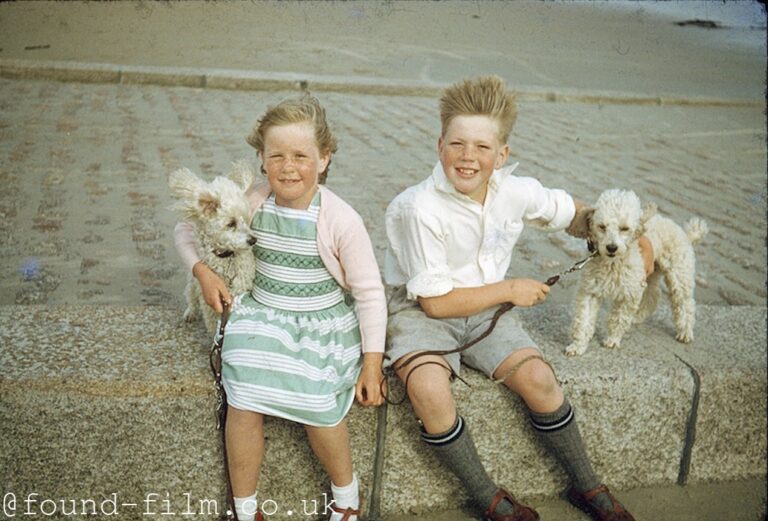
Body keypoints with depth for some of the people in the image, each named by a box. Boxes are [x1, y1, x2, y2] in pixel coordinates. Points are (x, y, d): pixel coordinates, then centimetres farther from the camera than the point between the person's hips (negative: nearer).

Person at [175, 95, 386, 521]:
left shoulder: (341, 220, -14)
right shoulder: (251, 203, -5)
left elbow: (370, 293, -8)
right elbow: (188, 227, 11)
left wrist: (372, 364, -9)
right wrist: (202, 271, -6)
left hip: (323, 324, -2)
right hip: (262, 314, 3)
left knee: (318, 405, -22)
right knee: (243, 403, -19)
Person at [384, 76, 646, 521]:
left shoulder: (517, 192, -8)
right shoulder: (421, 209, -23)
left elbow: (571, 211, 15)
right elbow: (435, 301, -19)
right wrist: (510, 290, -13)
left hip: (486, 309, 4)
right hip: (422, 313, -4)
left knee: (539, 378, -16)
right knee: (429, 389, -32)